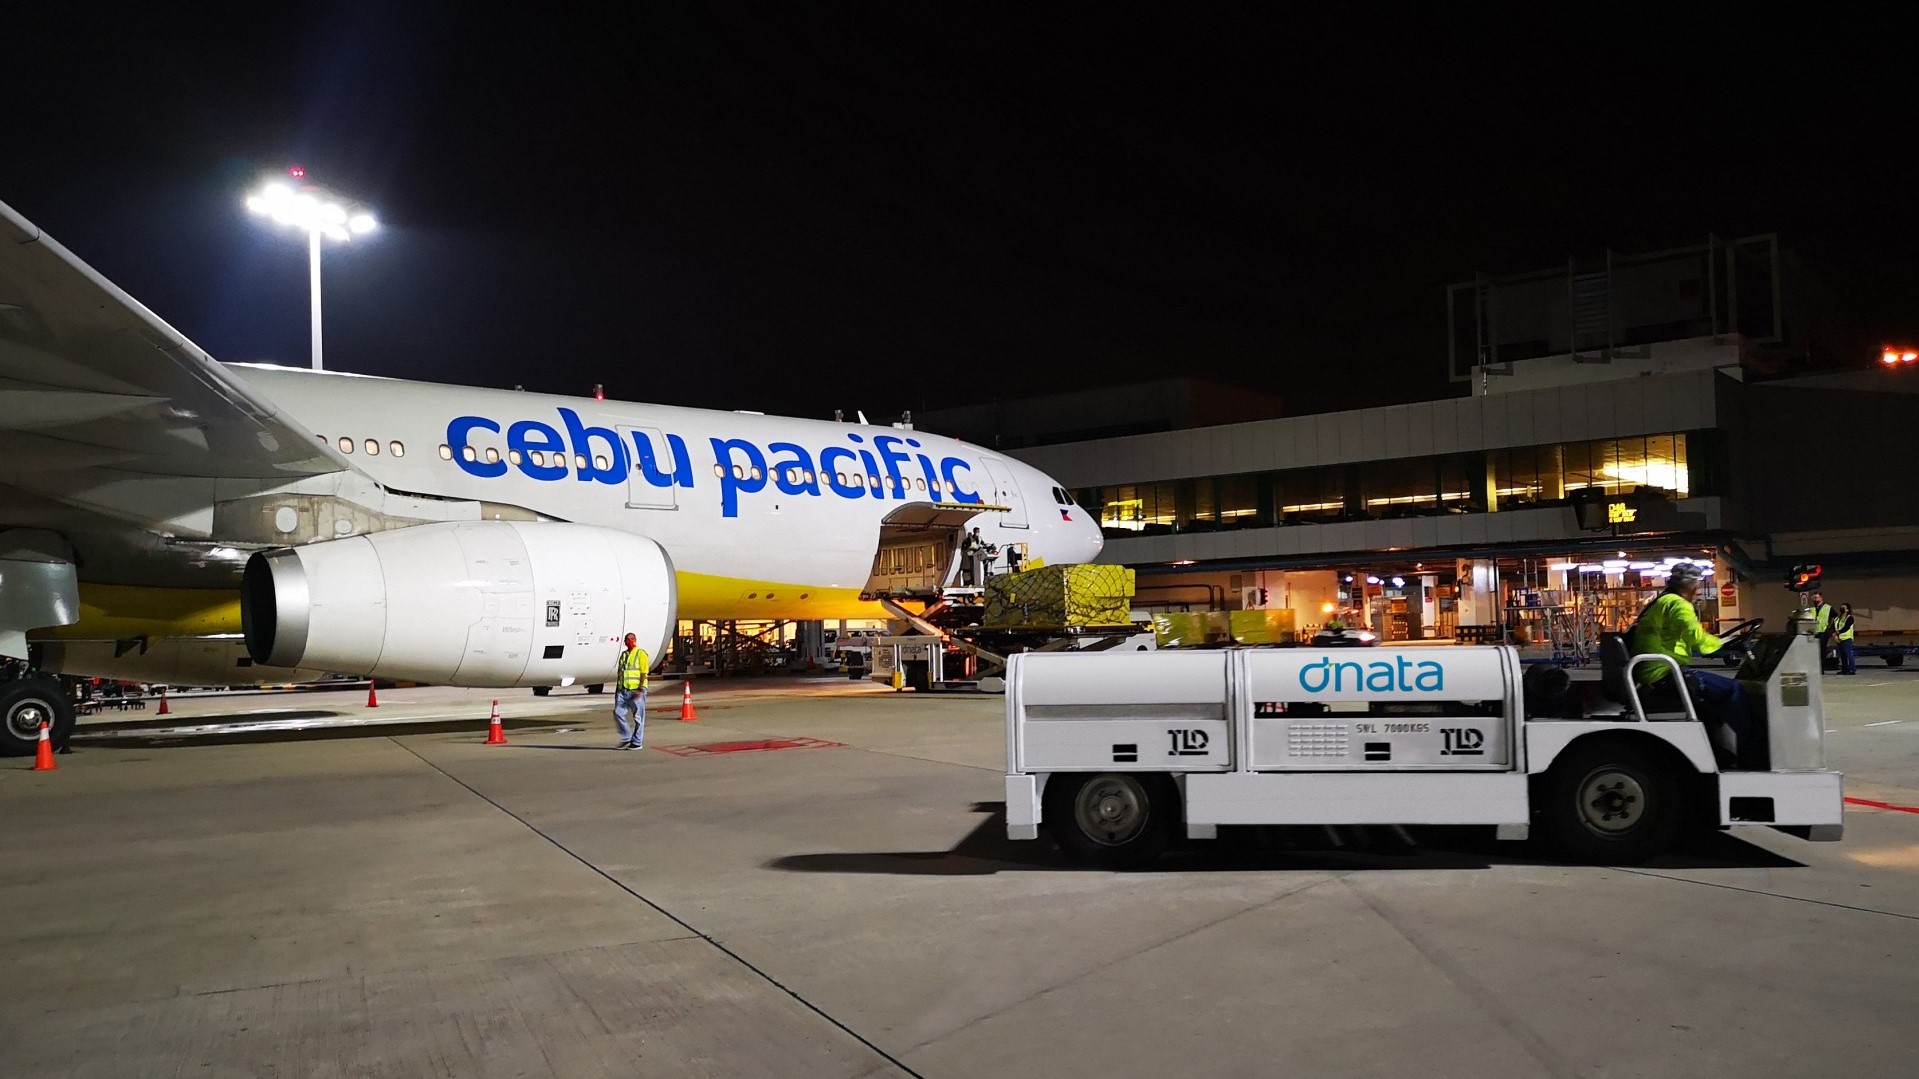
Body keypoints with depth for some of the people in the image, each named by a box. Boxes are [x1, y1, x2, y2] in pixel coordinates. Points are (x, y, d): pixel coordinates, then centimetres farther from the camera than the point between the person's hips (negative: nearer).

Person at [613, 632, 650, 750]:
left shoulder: (641, 653, -3)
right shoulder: (623, 654, 18)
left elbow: (644, 673, -9)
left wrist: (640, 689, -17)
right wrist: (617, 689, 17)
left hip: (636, 690, -6)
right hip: (623, 690, 6)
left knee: (638, 717, -1)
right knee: (618, 713, -1)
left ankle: (637, 742, 6)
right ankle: (626, 739, 11)